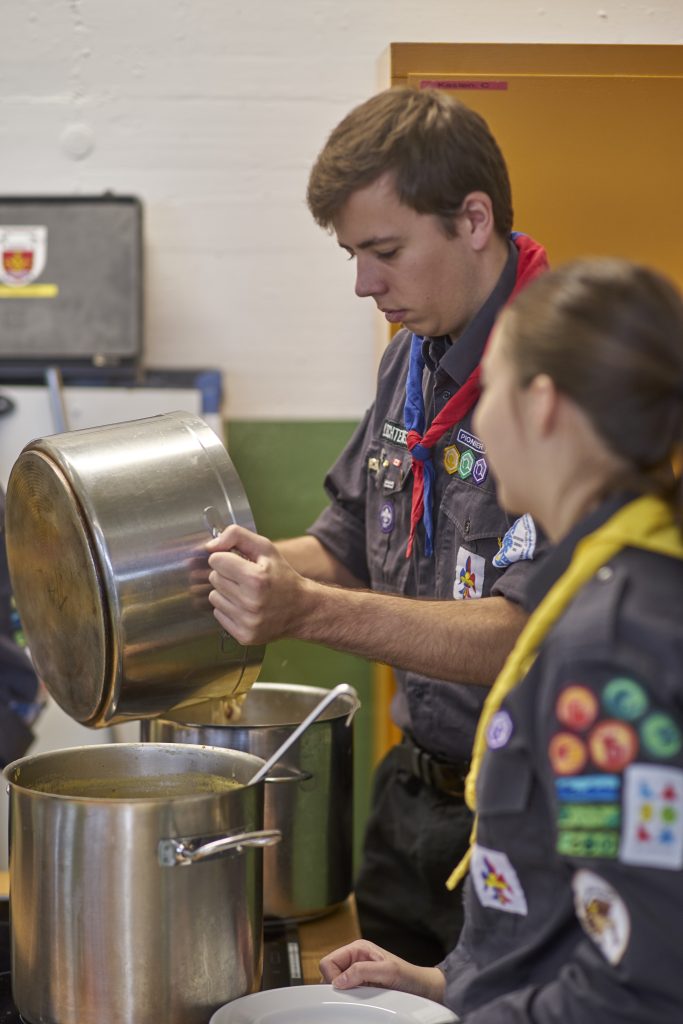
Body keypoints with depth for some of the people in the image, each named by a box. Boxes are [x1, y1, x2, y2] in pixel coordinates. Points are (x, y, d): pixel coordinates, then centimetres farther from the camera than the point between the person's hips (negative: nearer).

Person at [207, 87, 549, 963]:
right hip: (415, 792, 8)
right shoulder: (413, 357, 7)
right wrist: (265, 563, -2)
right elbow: (352, 545, 17)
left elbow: (527, 635, -26)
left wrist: (309, 611, -32)